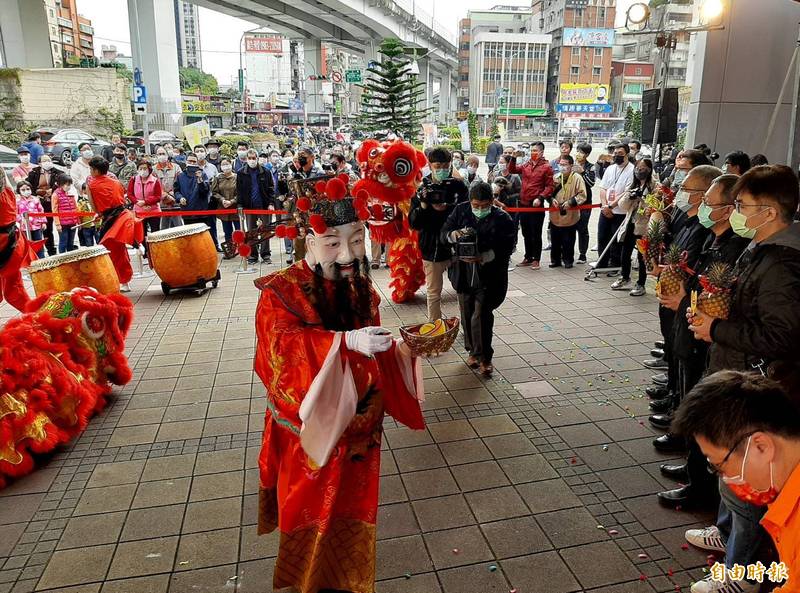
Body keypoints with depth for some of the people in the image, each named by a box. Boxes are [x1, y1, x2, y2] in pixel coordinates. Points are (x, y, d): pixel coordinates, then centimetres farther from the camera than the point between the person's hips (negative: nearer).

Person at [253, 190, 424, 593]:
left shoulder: (361, 288, 0)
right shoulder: (282, 291, -17)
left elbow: (375, 352, 7)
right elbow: (283, 344, -34)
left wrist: (410, 346, -12)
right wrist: (346, 341, -47)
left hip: (357, 430, 5)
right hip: (309, 431, -4)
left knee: (351, 513, 22)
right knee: (311, 516, 14)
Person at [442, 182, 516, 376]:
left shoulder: (502, 218, -7)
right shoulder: (460, 210, 2)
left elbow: (506, 248, -12)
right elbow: (444, 234, 3)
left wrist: (483, 257, -26)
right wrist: (456, 234, -20)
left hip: (489, 276, -4)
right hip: (464, 274, 4)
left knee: (481, 316, -9)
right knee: (467, 315, 12)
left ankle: (484, 356, 7)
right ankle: (473, 351, 31)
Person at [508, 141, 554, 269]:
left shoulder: (546, 167, -4)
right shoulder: (526, 165, 11)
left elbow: (549, 186, -7)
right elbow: (512, 170, 14)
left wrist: (540, 198, -18)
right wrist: (513, 158, -1)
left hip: (536, 205, -6)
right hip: (523, 204, 6)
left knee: (536, 234, 2)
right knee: (526, 233, 14)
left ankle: (536, 259, 11)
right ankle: (528, 258, 25)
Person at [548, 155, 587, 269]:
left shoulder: (577, 178, -6)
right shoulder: (556, 177, 7)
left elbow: (582, 195, -10)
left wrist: (570, 202, -21)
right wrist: (552, 199, -4)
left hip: (570, 216, -4)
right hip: (555, 216, 4)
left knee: (568, 242, 5)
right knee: (555, 240, 12)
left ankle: (568, 260, 20)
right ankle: (555, 260, 25)